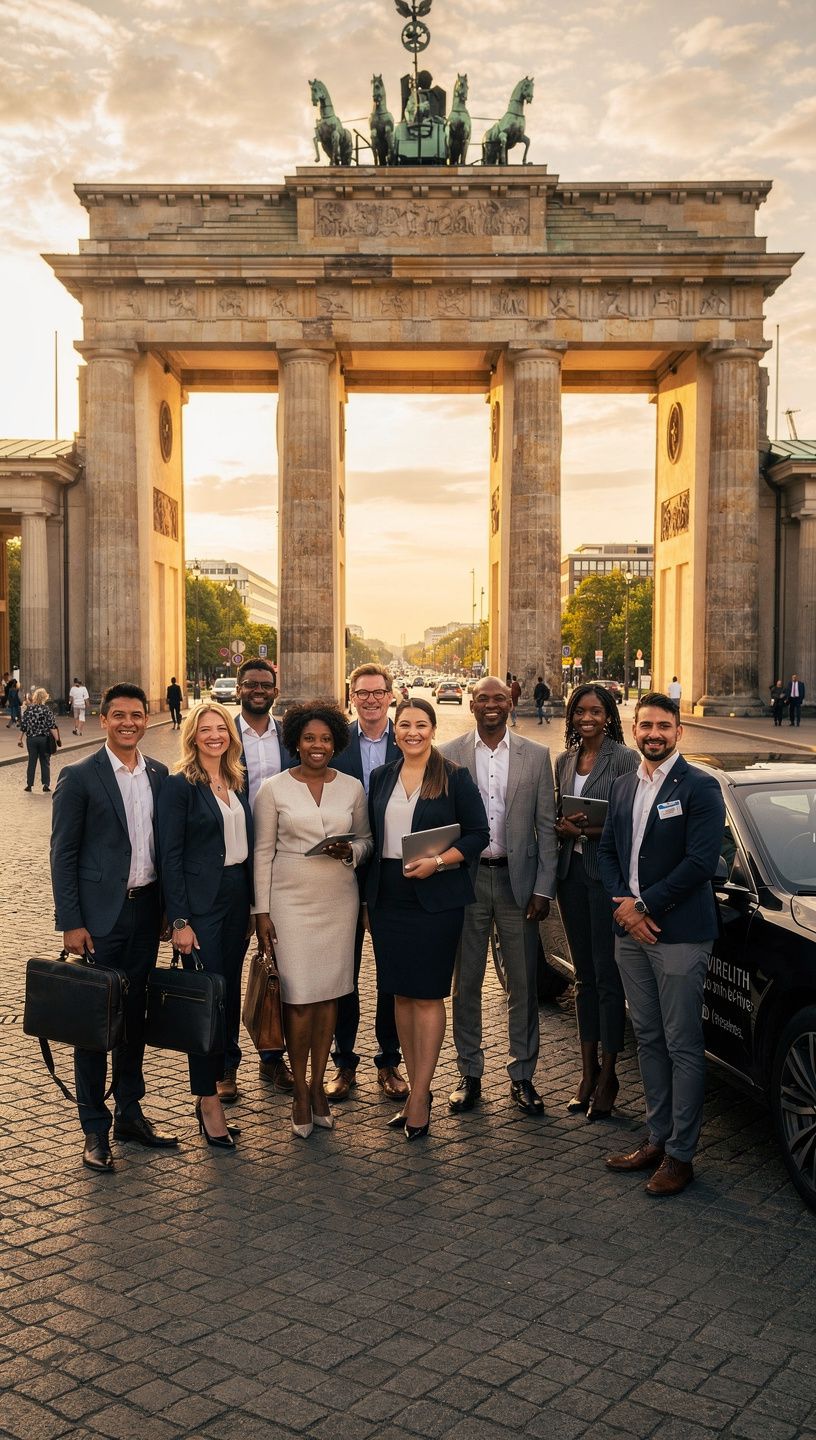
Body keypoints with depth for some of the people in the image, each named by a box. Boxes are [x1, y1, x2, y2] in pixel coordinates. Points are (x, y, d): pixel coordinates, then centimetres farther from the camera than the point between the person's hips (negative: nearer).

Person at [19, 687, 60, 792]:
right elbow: (52, 726, -13)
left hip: (31, 739, 2)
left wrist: (20, 739, 9)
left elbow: (23, 726, 2)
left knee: (31, 761, 10)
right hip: (44, 739, -2)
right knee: (45, 762, 8)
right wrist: (57, 739, -10)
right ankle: (46, 784, 6)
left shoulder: (28, 709, -1)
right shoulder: (47, 709, -9)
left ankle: (29, 785, 12)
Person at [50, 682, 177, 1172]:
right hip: (100, 915, -4)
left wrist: (169, 907, 9)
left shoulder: (159, 775, 7)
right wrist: (71, 923, -11)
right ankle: (95, 1128, 14)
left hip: (145, 910, 5)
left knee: (135, 1015, 13)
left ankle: (130, 1113, 27)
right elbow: (63, 855, -7)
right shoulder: (79, 777, -7)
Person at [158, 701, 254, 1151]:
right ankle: (208, 1101, 6)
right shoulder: (180, 785, -8)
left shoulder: (238, 782, 11)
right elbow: (170, 856, -10)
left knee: (230, 996, 10)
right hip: (201, 902, -6)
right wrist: (179, 920, -14)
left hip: (237, 898, 7)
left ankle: (216, 1077, 22)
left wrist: (254, 906, 10)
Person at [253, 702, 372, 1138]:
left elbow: (365, 839, 15)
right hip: (291, 900, -3)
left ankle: (318, 1084, 21)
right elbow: (263, 852, 0)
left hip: (339, 899, 3)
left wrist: (351, 852, -9)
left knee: (330, 993, 7)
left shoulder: (352, 787, 6)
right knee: (299, 996, -5)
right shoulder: (274, 789, -1)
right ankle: (300, 1090, 12)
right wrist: (262, 911, -3)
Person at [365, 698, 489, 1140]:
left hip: (435, 898, -4)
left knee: (427, 995, -1)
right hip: (388, 899, 4)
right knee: (401, 995, 9)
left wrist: (437, 862, -18)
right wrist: (366, 897, 10)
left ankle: (419, 1097, 8)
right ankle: (417, 1089, 20)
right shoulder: (381, 777, 10)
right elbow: (371, 838, 13)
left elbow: (478, 835, -4)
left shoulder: (454, 778, -3)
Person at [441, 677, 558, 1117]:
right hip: (465, 879, 0)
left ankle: (522, 1077, 20)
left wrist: (543, 888, -3)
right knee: (466, 983, 8)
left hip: (517, 879, 0)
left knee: (523, 984, 7)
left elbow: (546, 827, 2)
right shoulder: (449, 755, 1)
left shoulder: (536, 756, 3)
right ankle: (469, 1074, 21)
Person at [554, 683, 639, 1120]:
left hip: (608, 873, -6)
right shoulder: (564, 762, 13)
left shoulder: (624, 759, -6)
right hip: (572, 871, 6)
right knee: (584, 976, 12)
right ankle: (588, 1072, 20)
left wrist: (593, 830, -21)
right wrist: (563, 827, -4)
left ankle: (607, 1075, 9)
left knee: (608, 975, -2)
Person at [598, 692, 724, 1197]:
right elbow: (608, 850, 14)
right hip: (630, 932, 7)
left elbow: (701, 862, -15)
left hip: (679, 935, -7)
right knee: (648, 1039, 14)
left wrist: (645, 905, -13)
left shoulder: (700, 787, -8)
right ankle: (658, 1138, 25)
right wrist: (621, 903, -3)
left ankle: (680, 1154, 8)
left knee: (683, 1046, 0)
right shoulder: (624, 786, 14)